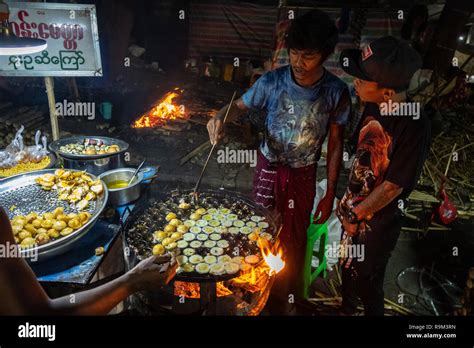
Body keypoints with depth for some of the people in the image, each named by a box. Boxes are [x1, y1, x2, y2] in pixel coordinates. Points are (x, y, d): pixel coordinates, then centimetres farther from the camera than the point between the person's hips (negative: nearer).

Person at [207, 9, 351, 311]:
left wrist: (330, 193, -4)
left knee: (294, 239, 13)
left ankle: (288, 296, 39)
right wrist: (221, 117, -26)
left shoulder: (336, 92, -15)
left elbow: (335, 143, -5)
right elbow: (240, 106, -1)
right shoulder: (273, 81, -16)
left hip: (303, 175, 0)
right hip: (269, 169, 0)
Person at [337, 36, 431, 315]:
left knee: (367, 281, 14)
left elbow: (393, 187, -23)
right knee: (349, 268, 27)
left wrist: (355, 216, -12)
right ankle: (347, 309, 56)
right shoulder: (374, 105, -8)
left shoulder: (415, 126, -28)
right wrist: (347, 201, 5)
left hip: (378, 221, -7)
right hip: (355, 208, 7)